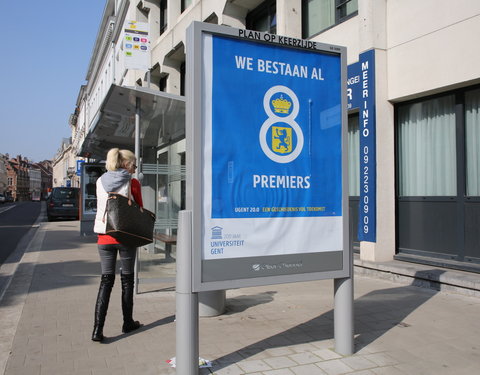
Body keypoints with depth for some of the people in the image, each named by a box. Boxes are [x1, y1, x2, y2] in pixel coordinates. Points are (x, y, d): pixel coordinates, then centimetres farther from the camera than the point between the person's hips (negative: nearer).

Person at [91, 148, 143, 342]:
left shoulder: (100, 182, 5)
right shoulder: (132, 183, -7)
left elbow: (102, 208, 12)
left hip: (104, 237, 3)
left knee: (106, 281, 8)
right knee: (127, 280, 12)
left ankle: (97, 329, 1)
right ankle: (128, 323, 24)